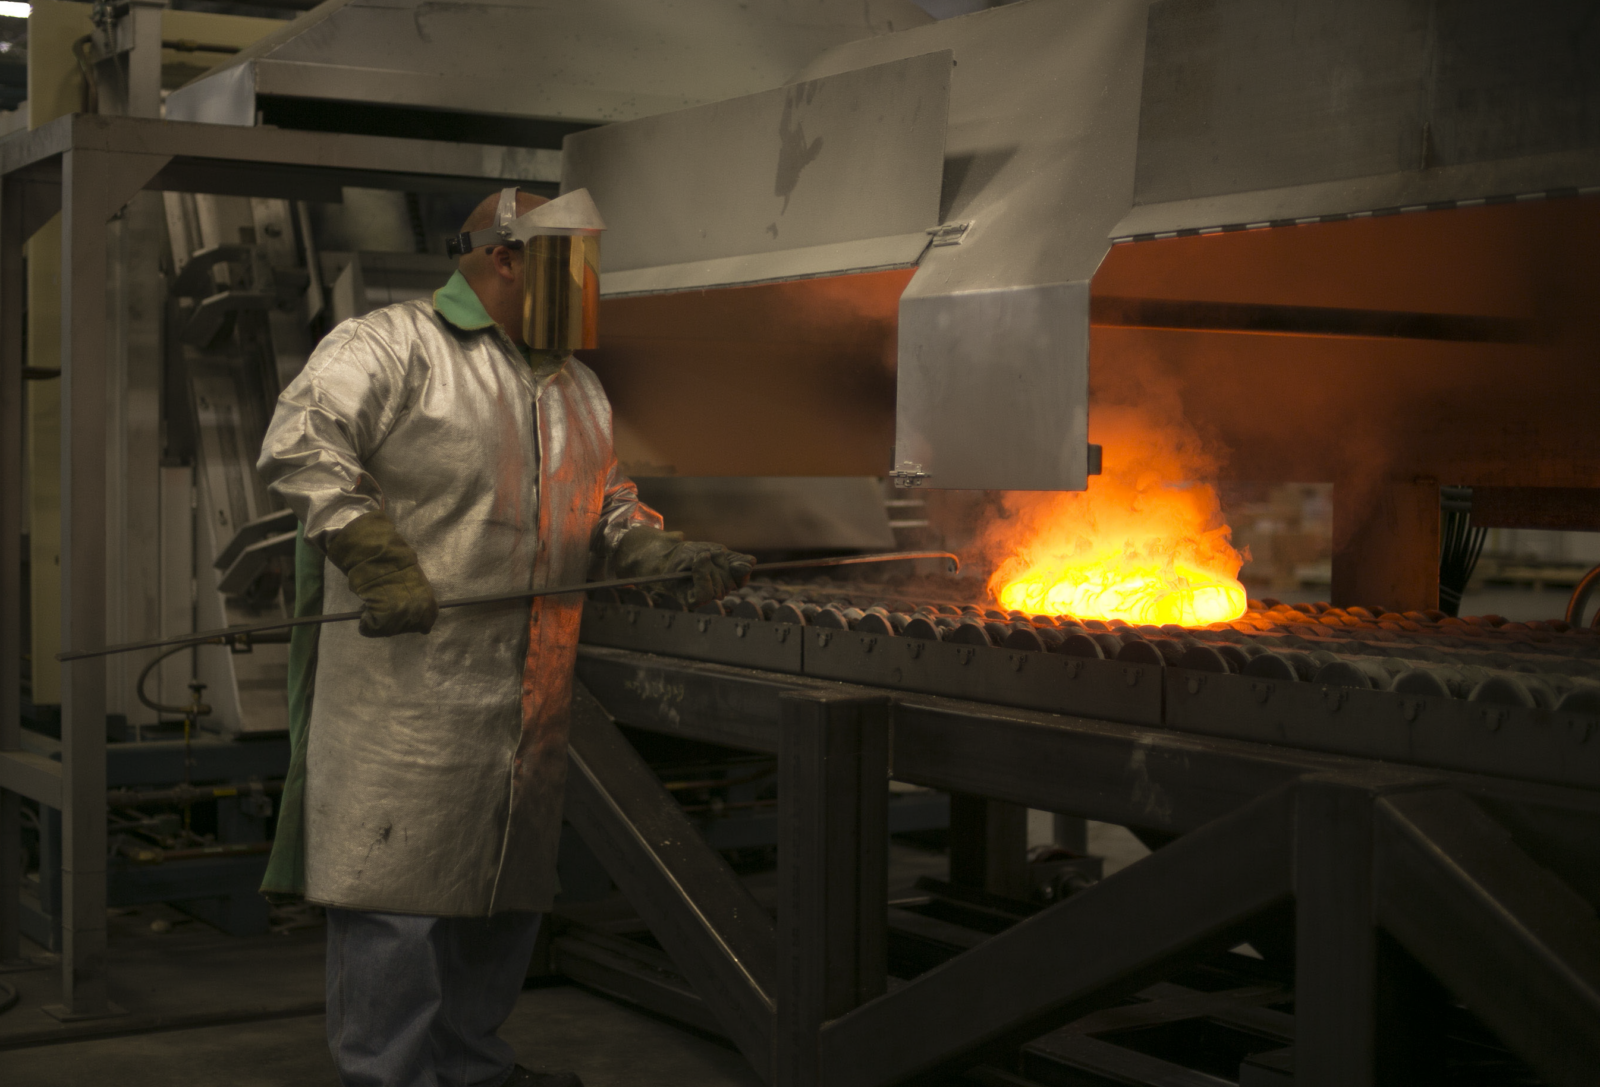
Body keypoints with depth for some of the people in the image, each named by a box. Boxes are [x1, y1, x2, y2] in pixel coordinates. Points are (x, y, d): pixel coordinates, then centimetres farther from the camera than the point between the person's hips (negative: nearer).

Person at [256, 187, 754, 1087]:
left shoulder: (577, 387, 20)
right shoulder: (391, 348, -5)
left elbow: (610, 512, 24)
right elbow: (300, 446, -15)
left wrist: (679, 559, 5)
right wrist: (381, 566, -22)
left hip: (527, 699, 8)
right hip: (409, 684, -8)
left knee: (508, 883, 16)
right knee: (401, 884, -6)